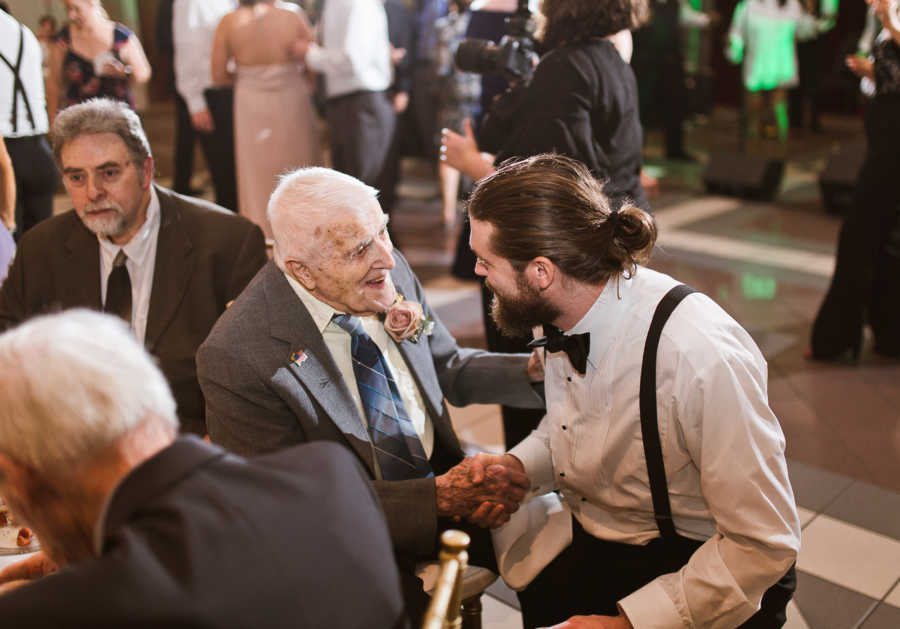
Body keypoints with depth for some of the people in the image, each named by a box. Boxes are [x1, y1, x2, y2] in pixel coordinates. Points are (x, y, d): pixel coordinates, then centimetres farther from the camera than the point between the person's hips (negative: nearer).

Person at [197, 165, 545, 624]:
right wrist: (437, 498, -25)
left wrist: (538, 370, -7)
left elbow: (448, 369, 10)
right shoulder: (236, 357, -22)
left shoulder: (390, 272, -5)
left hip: (442, 477, 6)